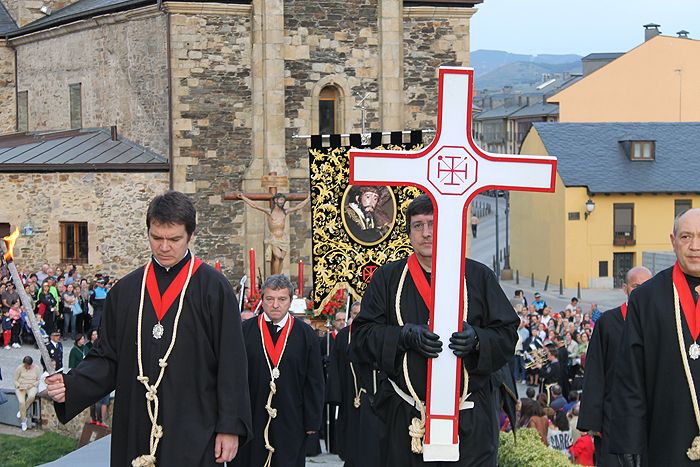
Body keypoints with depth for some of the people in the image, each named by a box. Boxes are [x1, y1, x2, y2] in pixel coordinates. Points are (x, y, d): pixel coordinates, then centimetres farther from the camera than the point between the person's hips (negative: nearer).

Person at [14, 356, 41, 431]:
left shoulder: (36, 368, 1)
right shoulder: (19, 368, -2)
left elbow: (39, 380, 6)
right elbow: (15, 380, 3)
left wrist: (33, 384, -12)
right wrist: (19, 386, -16)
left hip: (31, 387, 1)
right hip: (20, 387, -1)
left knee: (32, 396, -36)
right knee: (21, 402, -29)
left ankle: (21, 411, -14)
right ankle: (23, 421, -15)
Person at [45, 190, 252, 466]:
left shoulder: (213, 288, -2)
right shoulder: (125, 291, 10)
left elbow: (232, 362, -4)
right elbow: (107, 358, 11)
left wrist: (230, 428, -8)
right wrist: (71, 386, -8)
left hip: (194, 434, -3)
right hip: (136, 431, 3)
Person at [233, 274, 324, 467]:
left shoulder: (305, 334, 3)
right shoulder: (245, 331, 2)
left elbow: (314, 382, 4)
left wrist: (312, 421, 1)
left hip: (290, 421, 0)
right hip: (251, 416, 0)